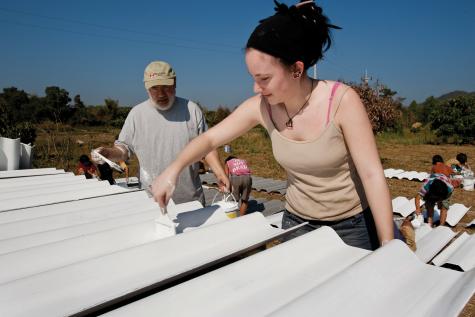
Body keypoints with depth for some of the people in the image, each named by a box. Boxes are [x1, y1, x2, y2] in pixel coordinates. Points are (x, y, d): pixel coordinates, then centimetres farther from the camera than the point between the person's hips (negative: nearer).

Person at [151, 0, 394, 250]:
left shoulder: (342, 100, -24)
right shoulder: (261, 107, -13)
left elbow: (372, 175, -21)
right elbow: (210, 138, -4)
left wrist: (387, 244, -19)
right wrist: (173, 170, -21)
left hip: (353, 224, -3)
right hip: (297, 221, 3)